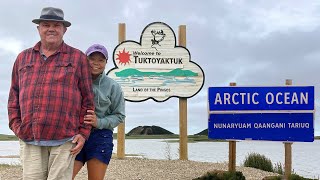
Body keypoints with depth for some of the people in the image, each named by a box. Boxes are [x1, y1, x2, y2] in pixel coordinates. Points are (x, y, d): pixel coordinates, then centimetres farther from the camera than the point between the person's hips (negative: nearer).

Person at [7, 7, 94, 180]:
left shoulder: (77, 57, 8)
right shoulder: (23, 58, 17)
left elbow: (88, 99, 6)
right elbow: (14, 96, 19)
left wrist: (83, 133, 0)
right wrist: (16, 125, 7)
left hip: (64, 140, -2)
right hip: (29, 141, 3)